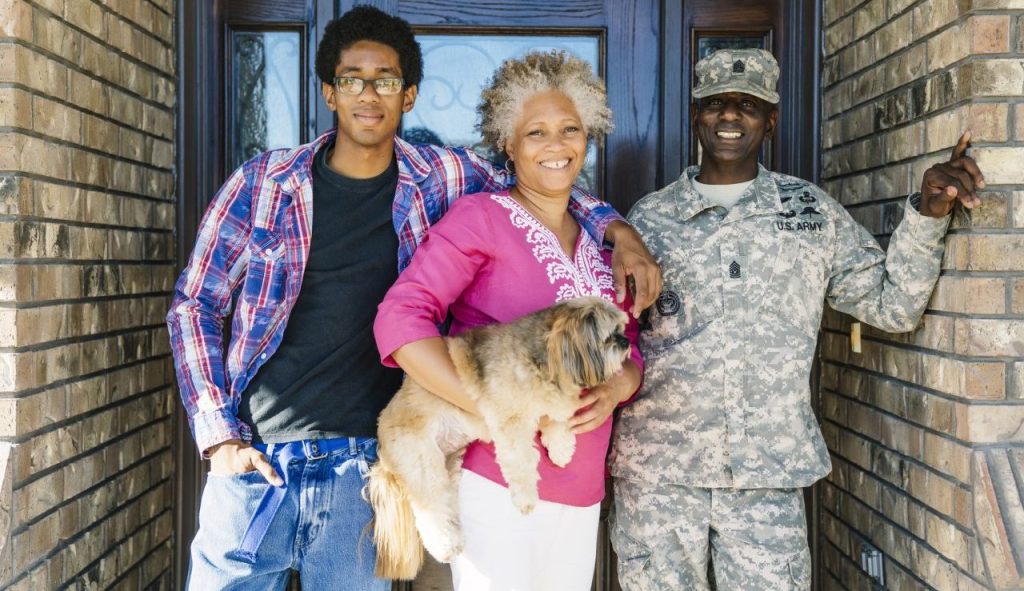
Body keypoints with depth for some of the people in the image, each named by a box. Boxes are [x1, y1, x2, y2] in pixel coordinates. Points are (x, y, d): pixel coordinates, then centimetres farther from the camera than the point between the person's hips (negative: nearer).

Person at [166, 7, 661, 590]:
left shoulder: (444, 179, 1)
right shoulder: (263, 182, 0)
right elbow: (195, 305, 4)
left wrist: (618, 229, -3)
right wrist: (220, 435, -4)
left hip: (362, 469, 1)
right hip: (255, 457, 0)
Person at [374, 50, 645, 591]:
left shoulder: (601, 241, 12)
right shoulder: (481, 216, -6)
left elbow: (629, 350, 16)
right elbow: (400, 319, -16)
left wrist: (614, 389, -8)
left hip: (582, 486, 6)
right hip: (494, 478, -6)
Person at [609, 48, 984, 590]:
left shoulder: (811, 210, 8)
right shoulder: (651, 216, 6)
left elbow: (892, 305, 8)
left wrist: (926, 213, -3)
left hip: (769, 472, 0)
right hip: (655, 468, 0)